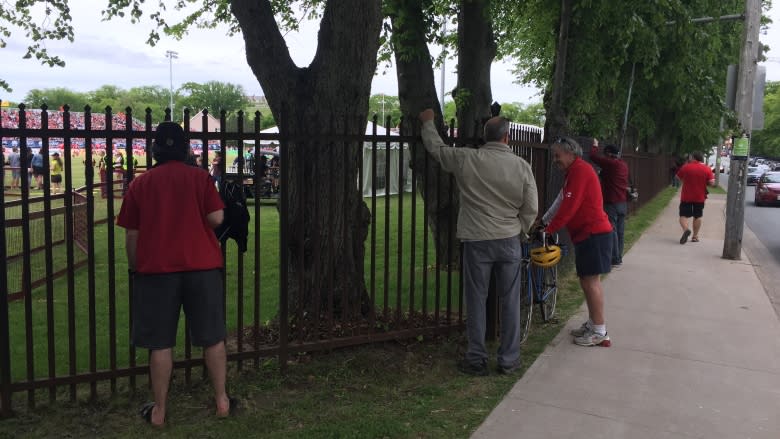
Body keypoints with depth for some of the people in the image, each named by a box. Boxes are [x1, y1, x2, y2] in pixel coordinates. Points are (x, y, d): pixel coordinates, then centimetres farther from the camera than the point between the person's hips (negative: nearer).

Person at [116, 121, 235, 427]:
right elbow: (216, 218, -7)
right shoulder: (200, 177, 0)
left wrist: (135, 268, 16)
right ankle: (222, 400, 18)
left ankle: (159, 410, 16)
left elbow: (132, 234, 4)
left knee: (161, 343, 7)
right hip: (202, 266, 0)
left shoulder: (140, 183, 4)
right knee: (213, 338, 10)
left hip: (156, 269, 1)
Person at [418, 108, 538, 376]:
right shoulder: (522, 166, -4)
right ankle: (508, 360, 18)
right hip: (510, 241, 1)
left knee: (476, 301, 8)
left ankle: (476, 360, 16)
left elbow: (437, 148, 10)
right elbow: (531, 209, 0)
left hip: (477, 241, -1)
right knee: (510, 301, 10)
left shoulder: (466, 159, -7)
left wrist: (428, 122, 28)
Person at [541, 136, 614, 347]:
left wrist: (549, 228, -16)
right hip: (587, 233, 10)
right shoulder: (576, 171, 19)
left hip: (593, 233, -10)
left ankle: (599, 332, -1)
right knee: (587, 281, 15)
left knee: (591, 282, -7)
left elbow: (569, 206, -20)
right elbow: (562, 202, 19)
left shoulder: (580, 170, -14)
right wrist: (545, 222, 14)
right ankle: (592, 324, 24)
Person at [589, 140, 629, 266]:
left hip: (611, 203, -8)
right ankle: (619, 258, 20)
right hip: (623, 203, 8)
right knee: (619, 231, 13)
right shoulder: (624, 165, 11)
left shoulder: (610, 163, -14)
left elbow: (593, 156, -10)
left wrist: (595, 145, 8)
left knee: (611, 231, -5)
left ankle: (614, 260, -5)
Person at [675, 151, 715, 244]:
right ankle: (695, 236, 16)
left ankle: (686, 229, -24)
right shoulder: (707, 169, -5)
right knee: (697, 216, 13)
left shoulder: (685, 167, -7)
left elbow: (679, 177, 7)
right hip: (699, 198, 2)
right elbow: (712, 183, -10)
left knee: (684, 215, 3)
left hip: (686, 197, -2)